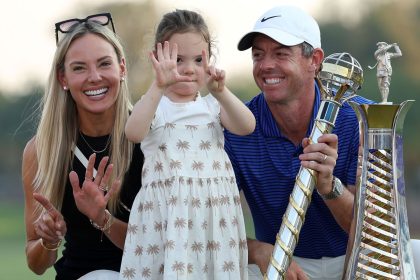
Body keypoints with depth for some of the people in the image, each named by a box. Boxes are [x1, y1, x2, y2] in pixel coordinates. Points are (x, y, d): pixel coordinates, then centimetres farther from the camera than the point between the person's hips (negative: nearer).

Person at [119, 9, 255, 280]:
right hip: (166, 214, -2)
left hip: (213, 211, 2)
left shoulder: (213, 105, 9)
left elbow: (247, 127, -9)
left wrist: (220, 91, -23)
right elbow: (133, 132, -20)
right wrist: (159, 87, -29)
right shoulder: (154, 106, 1)